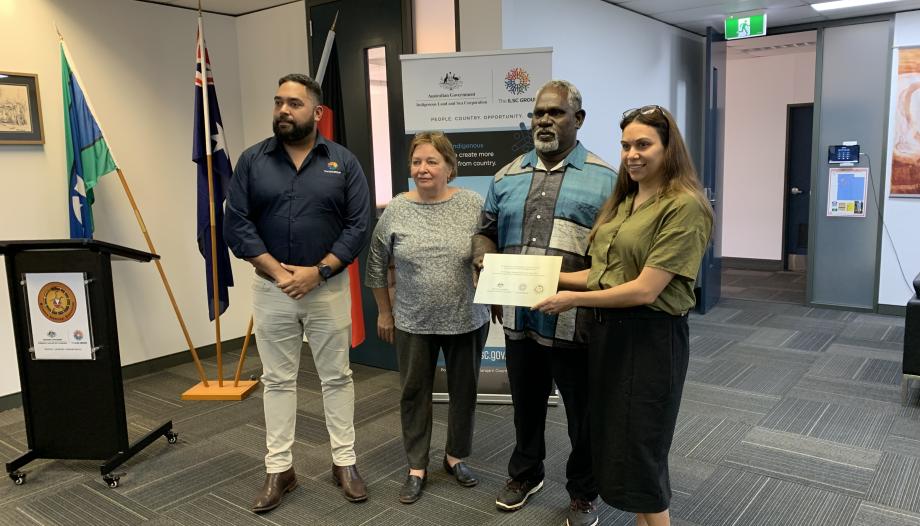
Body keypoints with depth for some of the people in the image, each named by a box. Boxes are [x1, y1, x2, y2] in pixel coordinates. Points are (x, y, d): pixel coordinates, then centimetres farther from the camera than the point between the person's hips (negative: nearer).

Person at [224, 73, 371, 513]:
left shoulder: (342, 162, 0)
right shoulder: (252, 160, 2)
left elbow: (359, 226, -5)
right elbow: (236, 224, -2)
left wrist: (318, 271, -14)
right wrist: (276, 271, -13)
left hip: (328, 286, -1)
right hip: (271, 287, 1)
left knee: (336, 376, 8)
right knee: (277, 379, 10)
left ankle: (344, 462, 22)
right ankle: (278, 469, 22)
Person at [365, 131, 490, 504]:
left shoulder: (474, 205, -7)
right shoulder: (395, 211, -5)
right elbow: (377, 265, 5)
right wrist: (384, 312, 7)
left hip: (467, 321, 0)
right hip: (413, 323, 0)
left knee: (464, 391, 13)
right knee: (414, 393, 10)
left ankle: (456, 456, 34)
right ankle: (416, 468, 25)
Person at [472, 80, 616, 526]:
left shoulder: (604, 179, -3)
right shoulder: (507, 177, 10)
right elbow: (486, 231, 17)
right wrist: (482, 257, -5)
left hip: (575, 321, -3)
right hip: (519, 317, 4)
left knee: (583, 415, 11)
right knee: (526, 404, 21)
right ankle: (525, 473, 43)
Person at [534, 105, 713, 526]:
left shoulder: (684, 205, -16)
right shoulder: (622, 201, 10)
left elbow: (645, 289, -21)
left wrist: (574, 299, -15)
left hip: (651, 338, -8)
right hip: (607, 332, 8)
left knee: (639, 452, 6)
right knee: (614, 443, 18)